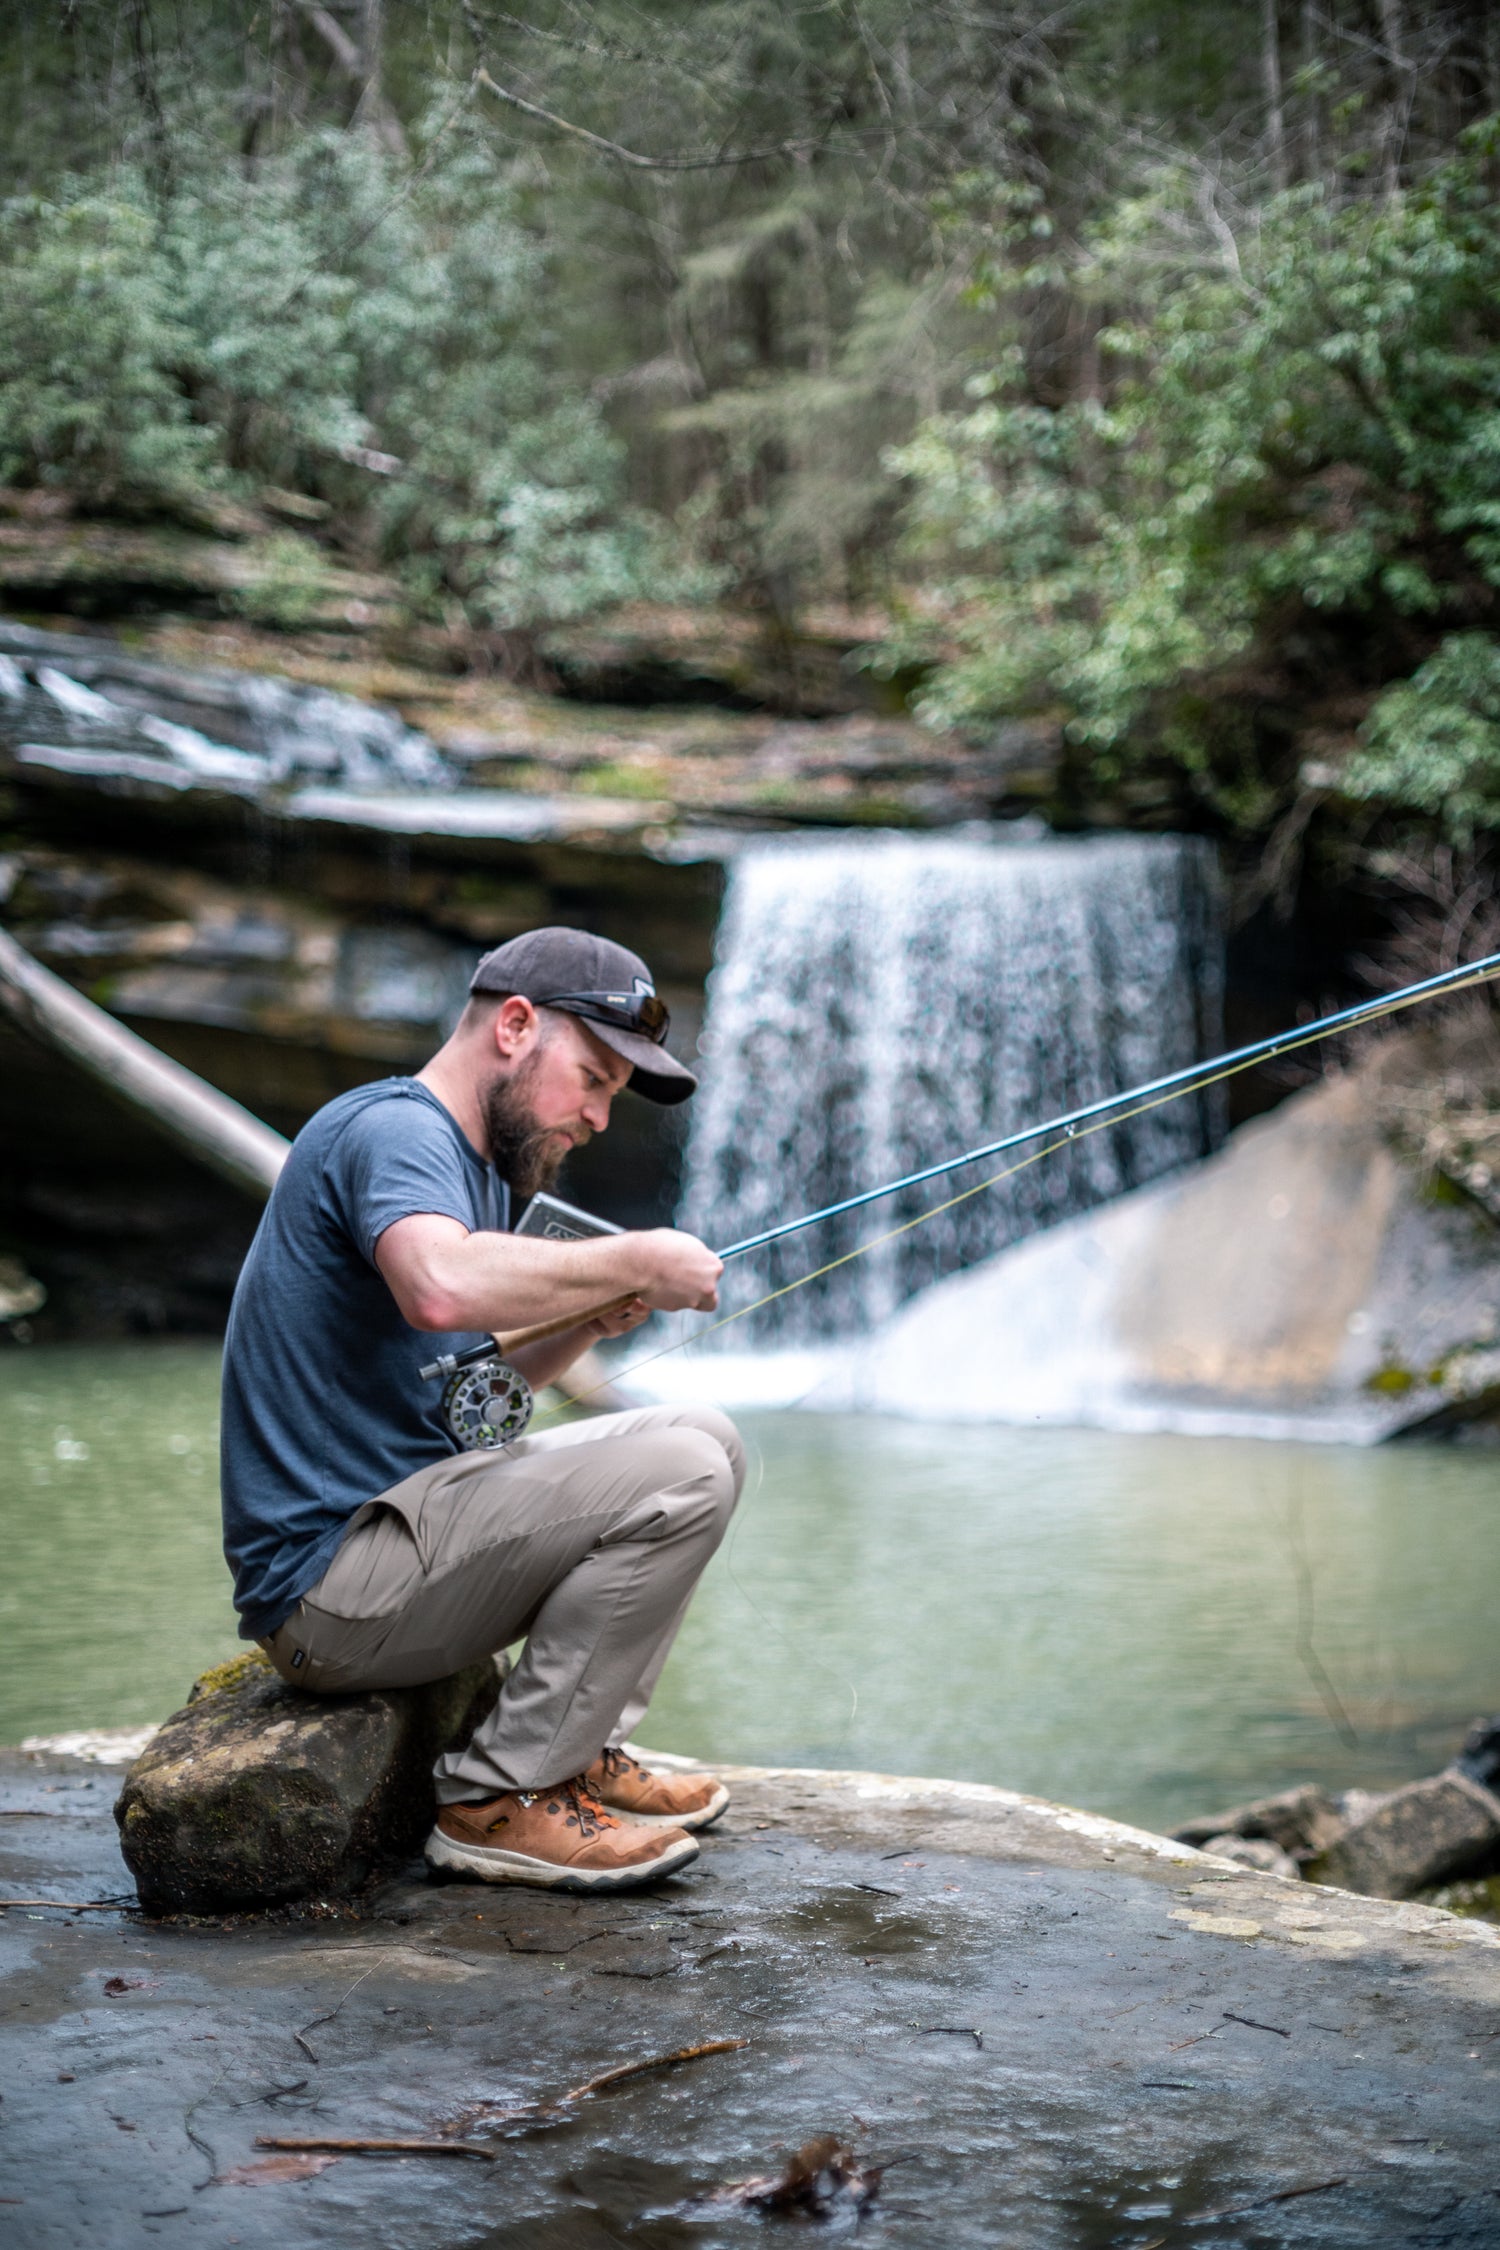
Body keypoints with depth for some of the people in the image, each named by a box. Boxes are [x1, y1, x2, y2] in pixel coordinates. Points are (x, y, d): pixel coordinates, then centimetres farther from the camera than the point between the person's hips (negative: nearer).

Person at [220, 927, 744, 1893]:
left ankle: (581, 1752, 13)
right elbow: (442, 1288, -38)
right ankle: (498, 1797, -11)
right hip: (329, 1582, -11)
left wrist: (590, 1321, 1)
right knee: (678, 1478, -21)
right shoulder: (394, 1132, -15)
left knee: (706, 1436, 14)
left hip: (404, 1507, 11)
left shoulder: (477, 1165, 18)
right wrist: (633, 1261, -24)